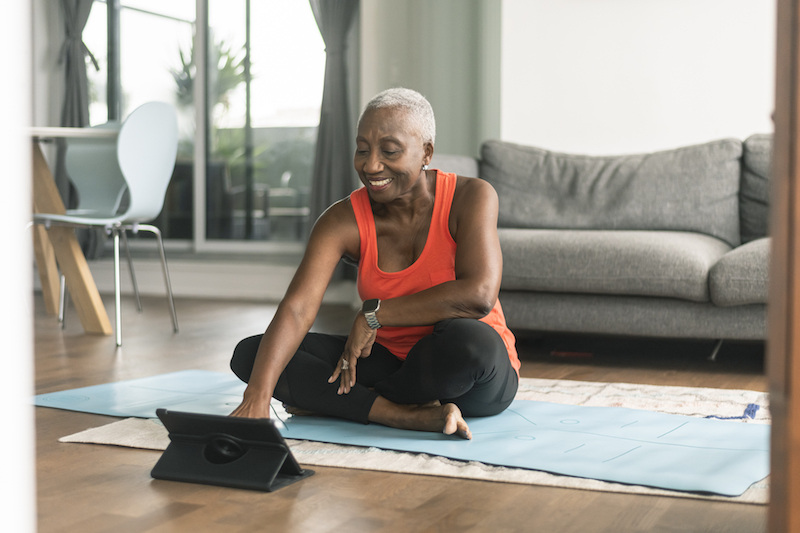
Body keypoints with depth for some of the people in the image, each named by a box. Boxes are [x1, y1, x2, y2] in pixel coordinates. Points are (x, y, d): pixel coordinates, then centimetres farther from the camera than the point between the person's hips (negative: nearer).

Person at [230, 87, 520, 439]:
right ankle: (411, 416, -25)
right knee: (250, 354, -13)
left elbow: (479, 294, -29)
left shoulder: (471, 197, -14)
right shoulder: (343, 221, -9)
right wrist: (257, 398, -39)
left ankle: (332, 401, -14)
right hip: (392, 361, 4)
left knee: (467, 338, -40)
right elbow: (296, 310, -23)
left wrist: (373, 314, -22)